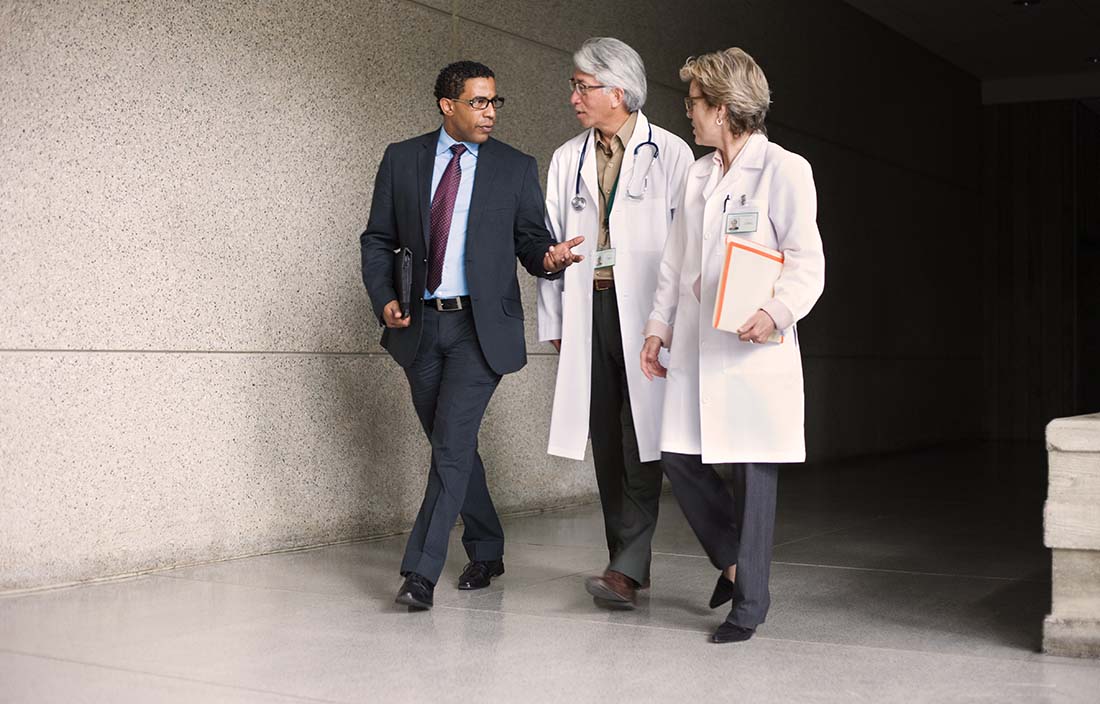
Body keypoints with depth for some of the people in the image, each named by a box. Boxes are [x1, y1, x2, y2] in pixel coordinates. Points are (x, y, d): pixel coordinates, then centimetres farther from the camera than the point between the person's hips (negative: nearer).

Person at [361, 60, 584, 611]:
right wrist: (383, 299, -5)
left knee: (452, 443, -13)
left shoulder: (516, 168, 3)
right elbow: (378, 240, 10)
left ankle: (420, 573, -10)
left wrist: (548, 258, -18)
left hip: (480, 324, -3)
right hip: (419, 324, 3)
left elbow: (530, 239, 6)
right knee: (452, 446, 14)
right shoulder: (401, 159, 7)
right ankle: (486, 551, 32)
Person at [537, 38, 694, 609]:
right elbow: (551, 241, 13)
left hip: (646, 311, -5)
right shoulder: (567, 160, 14)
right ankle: (629, 564, 17)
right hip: (588, 310, 5)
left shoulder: (670, 154, 0)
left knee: (642, 443, -9)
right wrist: (553, 321, 9)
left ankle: (626, 570, -10)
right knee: (605, 442, 7)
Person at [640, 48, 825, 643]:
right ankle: (733, 561, 28)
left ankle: (748, 603, 10)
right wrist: (659, 325, 13)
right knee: (679, 459, 5)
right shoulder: (699, 175, 18)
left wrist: (776, 310, -27)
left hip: (753, 348, -7)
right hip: (695, 347, 7)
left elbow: (807, 262, -10)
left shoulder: (784, 170, -5)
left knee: (752, 471, -1)